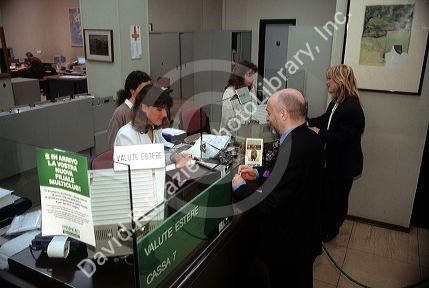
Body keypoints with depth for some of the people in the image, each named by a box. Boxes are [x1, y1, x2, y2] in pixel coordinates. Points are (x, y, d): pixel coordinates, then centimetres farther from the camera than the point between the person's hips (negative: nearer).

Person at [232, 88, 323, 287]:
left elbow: (270, 208, -31)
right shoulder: (309, 137, -5)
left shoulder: (292, 150, -35)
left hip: (289, 246, -8)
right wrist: (258, 173, 3)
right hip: (305, 236, 8)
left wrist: (240, 187, -16)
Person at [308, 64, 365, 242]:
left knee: (337, 198, 13)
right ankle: (322, 226, 41)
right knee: (324, 195, 21)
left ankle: (330, 231, 34)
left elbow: (342, 138, -29)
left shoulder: (352, 108, -27)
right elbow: (324, 120, 14)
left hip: (344, 165, -8)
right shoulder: (336, 103, 1)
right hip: (331, 160, 8)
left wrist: (320, 133, -20)